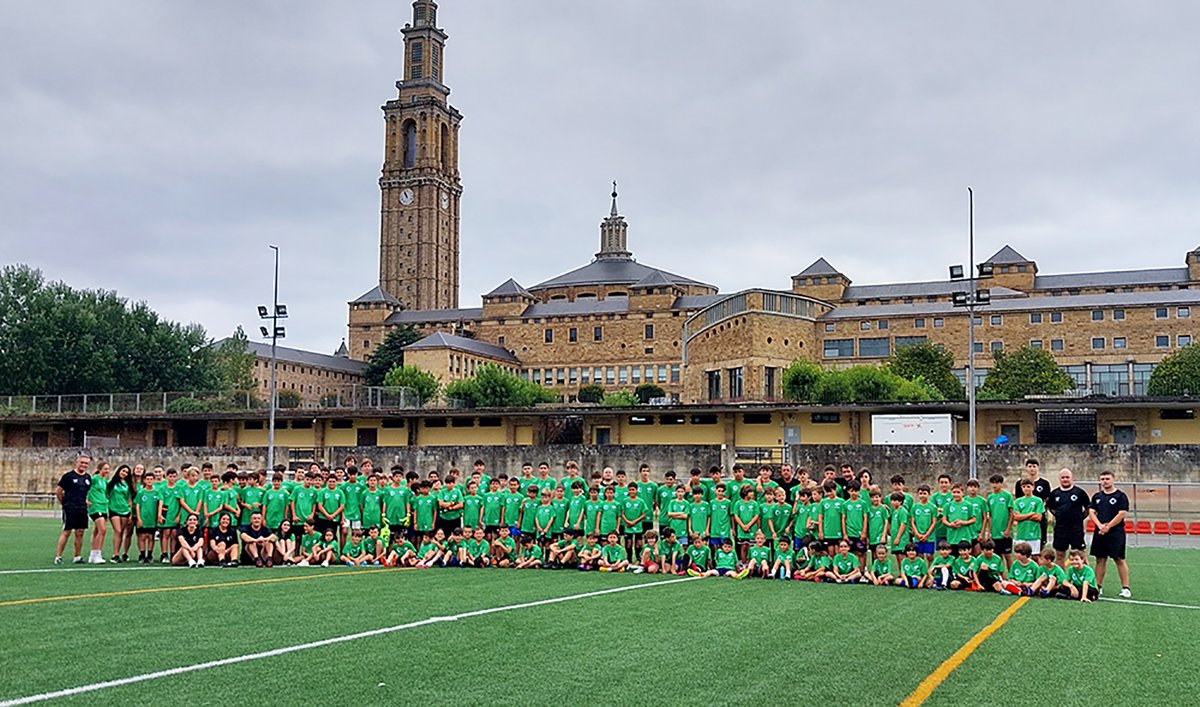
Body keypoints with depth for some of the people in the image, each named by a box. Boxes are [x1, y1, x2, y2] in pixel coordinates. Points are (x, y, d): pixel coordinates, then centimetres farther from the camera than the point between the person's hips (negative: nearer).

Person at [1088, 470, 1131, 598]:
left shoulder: (1121, 496, -2)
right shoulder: (1097, 497, 14)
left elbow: (1122, 514, -10)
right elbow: (1091, 512, 8)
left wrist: (1108, 527, -12)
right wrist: (1100, 525, -8)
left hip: (1115, 533, -5)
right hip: (1099, 533, 5)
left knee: (1119, 560, -5)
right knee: (1100, 559, 8)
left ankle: (1125, 588, -2)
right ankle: (1098, 586, 14)